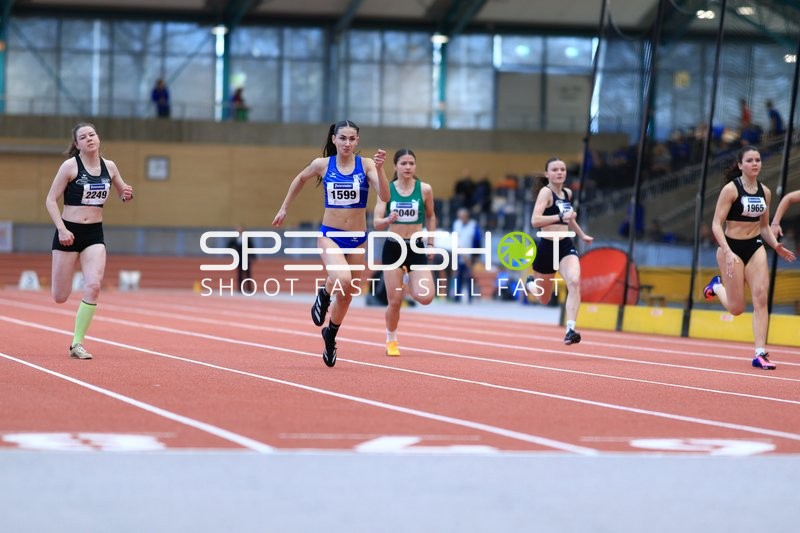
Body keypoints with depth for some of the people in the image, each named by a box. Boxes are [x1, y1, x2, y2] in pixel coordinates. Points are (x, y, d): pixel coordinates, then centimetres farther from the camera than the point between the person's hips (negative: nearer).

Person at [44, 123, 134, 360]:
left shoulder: (109, 167, 6)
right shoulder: (70, 166, -7)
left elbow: (123, 193, 21)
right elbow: (51, 200, -6)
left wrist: (127, 195, -4)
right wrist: (61, 229, -18)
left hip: (95, 234, 3)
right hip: (69, 233, -3)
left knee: (93, 287, -17)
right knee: (60, 297, 1)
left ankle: (77, 344, -6)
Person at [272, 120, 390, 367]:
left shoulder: (366, 164, -6)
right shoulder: (322, 165, -4)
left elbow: (385, 196, -18)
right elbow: (300, 179, 16)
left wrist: (379, 168, -32)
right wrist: (284, 208, 20)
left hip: (357, 239, 2)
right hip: (330, 235, -2)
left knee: (346, 296, 14)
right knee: (342, 280, -30)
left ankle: (330, 335, 40)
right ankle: (324, 294, 5)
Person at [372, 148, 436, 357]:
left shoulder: (425, 189, -2)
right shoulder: (387, 190, -2)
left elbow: (431, 217, 13)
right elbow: (376, 223, -5)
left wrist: (431, 243, 11)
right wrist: (388, 220, -26)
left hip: (416, 248, 0)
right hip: (393, 248, 0)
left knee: (426, 297, -15)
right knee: (394, 302, -1)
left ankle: (409, 285, 21)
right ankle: (391, 341, 24)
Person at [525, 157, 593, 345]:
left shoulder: (567, 193, 9)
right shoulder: (546, 192, -13)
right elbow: (535, 221, -27)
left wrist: (582, 235, 36)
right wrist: (561, 217, -34)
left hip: (566, 246, 4)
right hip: (547, 247, -4)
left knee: (574, 282, -26)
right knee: (544, 299, 13)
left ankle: (570, 330, -28)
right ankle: (530, 283, 50)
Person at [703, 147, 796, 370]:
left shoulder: (765, 192, 5)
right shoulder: (731, 189, -12)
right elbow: (716, 224, -15)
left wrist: (776, 246, -1)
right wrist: (727, 252, -25)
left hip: (755, 247, 5)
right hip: (732, 248, -5)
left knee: (761, 297, -11)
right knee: (736, 308, 1)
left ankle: (760, 353, -10)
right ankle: (717, 285, 35)